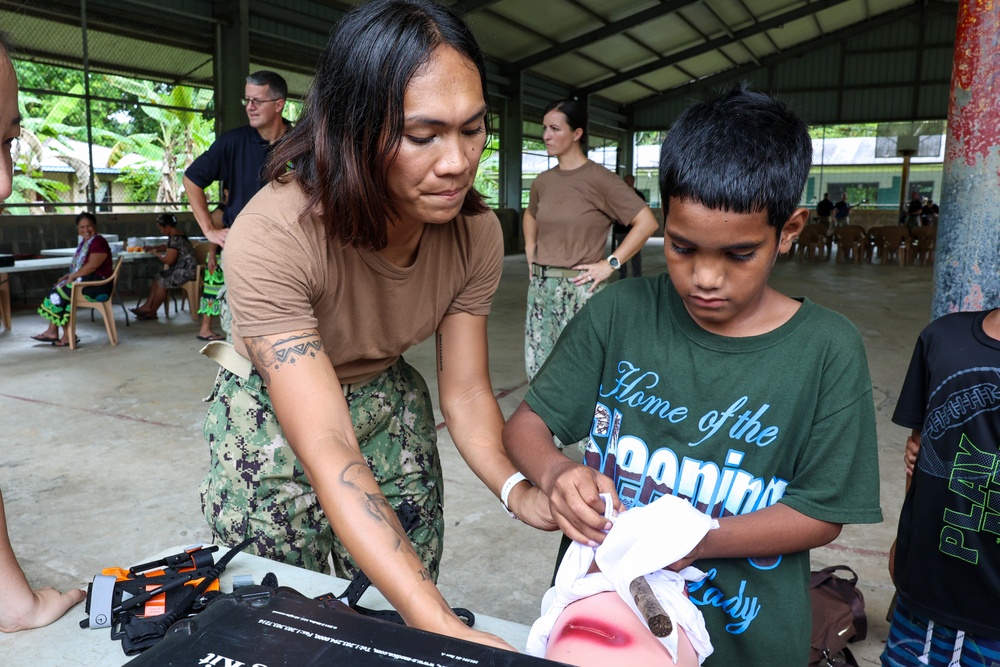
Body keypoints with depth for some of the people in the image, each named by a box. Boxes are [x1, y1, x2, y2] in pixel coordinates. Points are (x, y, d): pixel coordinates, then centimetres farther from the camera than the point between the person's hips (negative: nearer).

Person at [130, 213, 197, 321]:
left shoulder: (175, 238, -22)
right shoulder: (174, 235, 10)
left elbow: (169, 260, -20)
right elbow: (167, 247, 31)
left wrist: (156, 253, -4)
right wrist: (153, 247, 14)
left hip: (186, 270, -11)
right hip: (180, 268, 11)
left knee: (162, 283, -13)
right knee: (157, 278, 7)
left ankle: (152, 312, 1)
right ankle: (147, 306, 6)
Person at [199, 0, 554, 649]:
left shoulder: (476, 234, -20)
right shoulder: (272, 237, -35)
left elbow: (465, 390, -14)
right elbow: (326, 452, -39)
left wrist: (516, 488, -35)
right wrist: (441, 622, -47)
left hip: (390, 403, 4)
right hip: (273, 414, -3)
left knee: (396, 621, 14)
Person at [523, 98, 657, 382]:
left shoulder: (599, 178, -9)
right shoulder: (543, 181, 9)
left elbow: (646, 222, -12)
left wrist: (610, 264, -13)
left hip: (580, 288, -6)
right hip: (540, 287, 6)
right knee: (538, 369, 12)